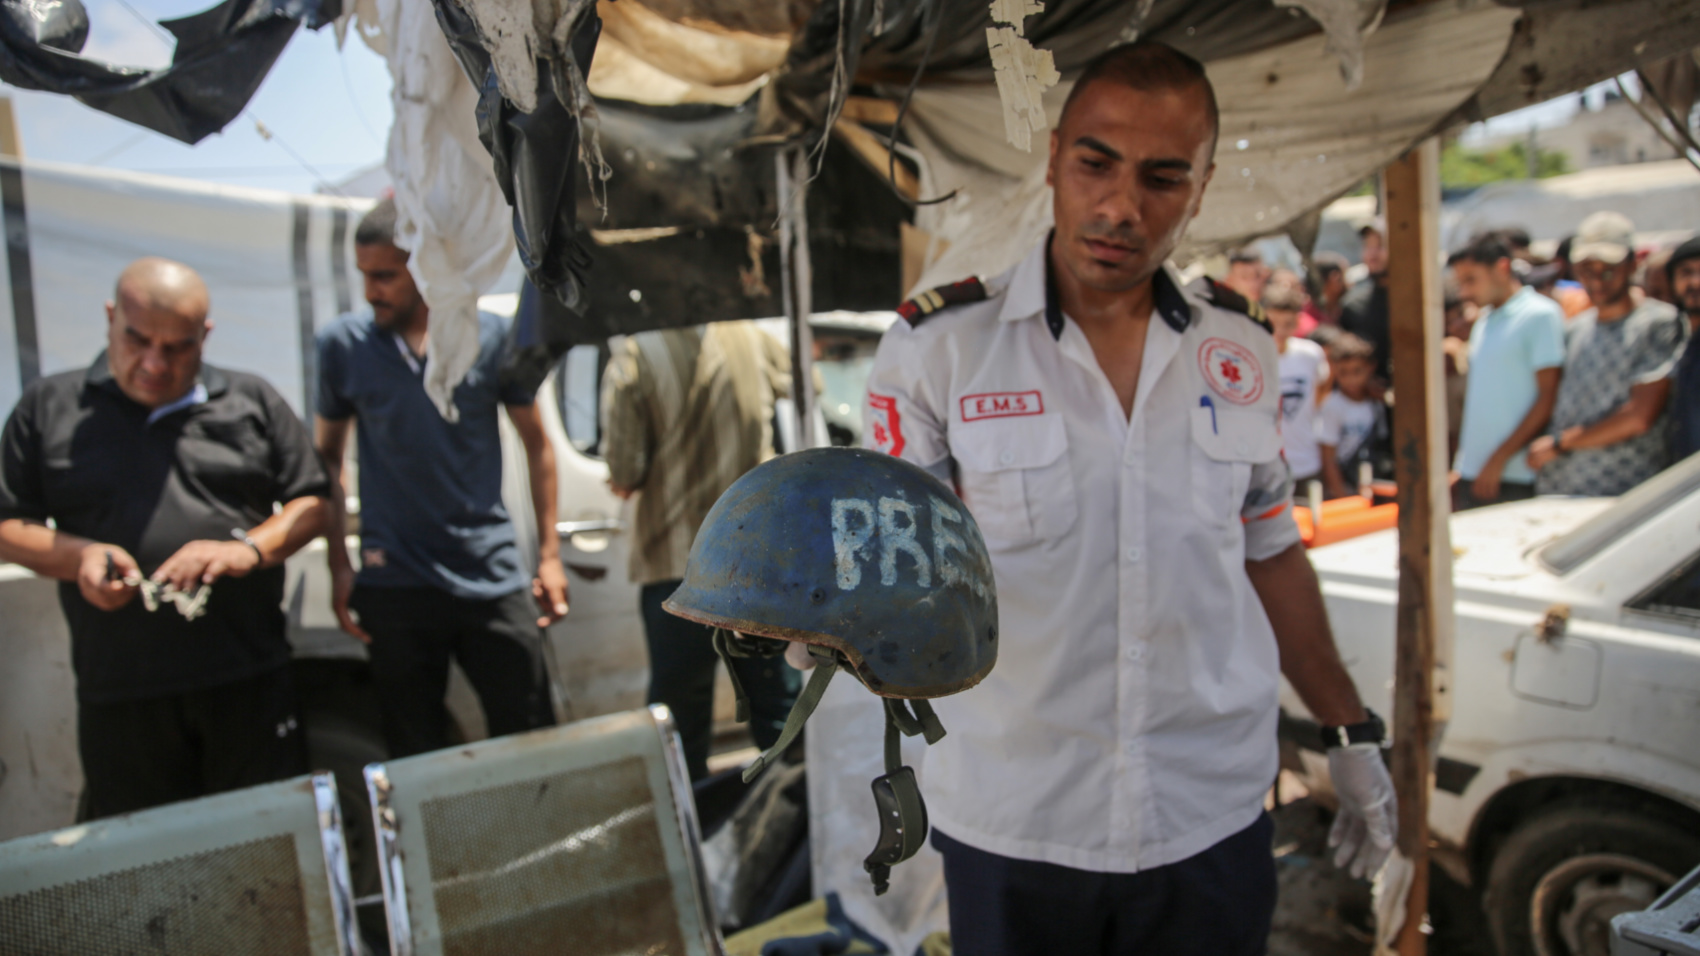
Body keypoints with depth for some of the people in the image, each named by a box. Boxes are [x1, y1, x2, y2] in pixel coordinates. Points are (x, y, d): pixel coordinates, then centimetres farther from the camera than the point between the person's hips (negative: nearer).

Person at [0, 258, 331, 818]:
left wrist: (249, 549, -12)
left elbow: (313, 503, 7)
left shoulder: (252, 403, 9)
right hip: (118, 697, 1)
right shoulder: (47, 408, 9)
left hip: (250, 683, 0)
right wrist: (78, 556, -11)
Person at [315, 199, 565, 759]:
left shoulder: (493, 338, -2)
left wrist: (549, 554, 2)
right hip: (394, 585, 1)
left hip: (492, 580, 0)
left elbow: (536, 445, 6)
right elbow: (328, 458, 9)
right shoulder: (342, 345, 0)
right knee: (415, 760, 11)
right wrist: (338, 566, 2)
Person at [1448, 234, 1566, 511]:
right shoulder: (1482, 323, 17)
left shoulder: (1541, 315, -5)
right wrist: (1460, 467, 12)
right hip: (1472, 474, 7)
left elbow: (1549, 397, -11)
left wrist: (1499, 459, -14)